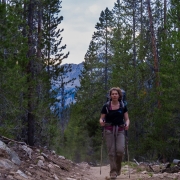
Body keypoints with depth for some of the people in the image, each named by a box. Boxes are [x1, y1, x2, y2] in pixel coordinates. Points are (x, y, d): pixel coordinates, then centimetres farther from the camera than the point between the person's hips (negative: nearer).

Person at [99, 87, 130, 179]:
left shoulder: (123, 106, 6)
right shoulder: (106, 106, 3)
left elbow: (127, 119, 7)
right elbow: (101, 118, 7)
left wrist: (127, 124, -15)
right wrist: (101, 122, -16)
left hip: (120, 130, 1)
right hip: (109, 130, 0)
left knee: (120, 150, -13)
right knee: (111, 151, -6)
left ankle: (118, 167, 15)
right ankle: (113, 172, 3)